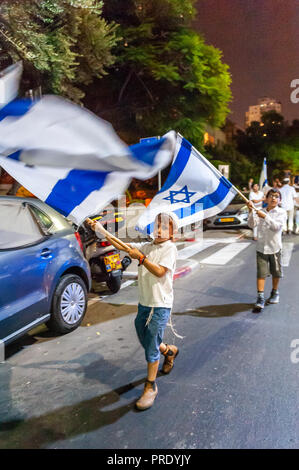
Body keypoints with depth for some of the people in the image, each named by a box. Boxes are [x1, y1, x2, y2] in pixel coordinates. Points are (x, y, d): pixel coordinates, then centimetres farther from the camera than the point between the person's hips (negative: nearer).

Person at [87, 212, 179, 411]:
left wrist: (140, 257, -21)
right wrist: (102, 231, -1)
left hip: (160, 305, -7)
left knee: (152, 346, -3)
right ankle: (170, 351, 48)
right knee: (145, 340, 19)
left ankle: (151, 387, 13)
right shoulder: (146, 246, 10)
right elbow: (120, 245, 7)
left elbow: (160, 271, -21)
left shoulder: (170, 248, -8)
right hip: (144, 303, 7)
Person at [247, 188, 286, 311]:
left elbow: (276, 226, -18)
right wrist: (251, 211, -22)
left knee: (275, 273, 14)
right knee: (261, 273, -3)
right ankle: (260, 298, 0)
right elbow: (251, 224, -10)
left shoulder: (281, 212, -4)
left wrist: (265, 217, -26)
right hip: (261, 247, 1)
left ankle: (275, 293, 35)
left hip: (275, 248, 0)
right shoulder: (260, 211, 3)